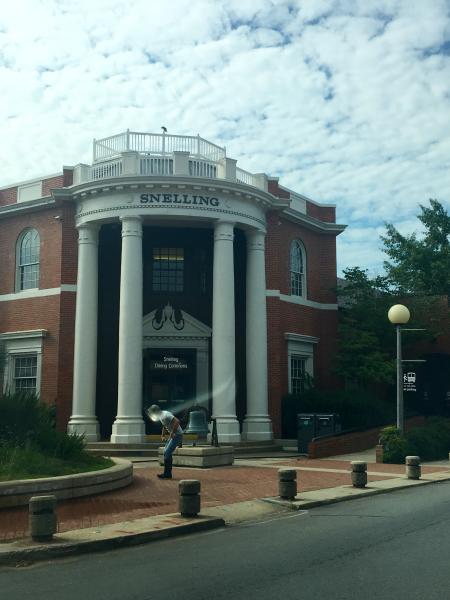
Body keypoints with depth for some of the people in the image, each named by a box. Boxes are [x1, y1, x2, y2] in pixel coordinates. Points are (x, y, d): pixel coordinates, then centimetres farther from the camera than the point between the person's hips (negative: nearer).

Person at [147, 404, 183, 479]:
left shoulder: (165, 415, -21)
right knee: (166, 452, 9)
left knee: (167, 453, -12)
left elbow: (177, 421, -32)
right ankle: (168, 474, 13)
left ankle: (167, 474, -6)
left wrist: (172, 433, -25)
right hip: (173, 435, 10)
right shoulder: (161, 416, 10)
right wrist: (163, 433, 18)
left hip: (177, 435, -10)